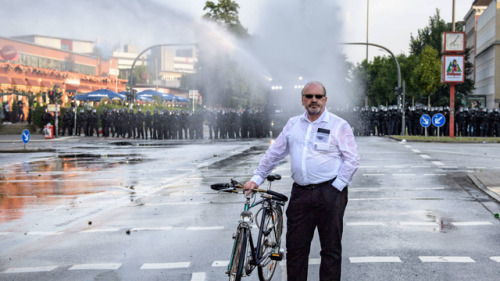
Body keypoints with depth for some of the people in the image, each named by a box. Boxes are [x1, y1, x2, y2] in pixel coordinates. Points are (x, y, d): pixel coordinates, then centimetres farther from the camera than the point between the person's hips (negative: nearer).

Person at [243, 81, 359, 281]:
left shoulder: (339, 125, 0)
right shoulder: (293, 124, 14)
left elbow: (352, 160, -2)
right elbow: (274, 153, 19)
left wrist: (336, 187, -9)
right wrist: (256, 179, 16)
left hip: (330, 194, -4)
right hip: (300, 193, 4)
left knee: (331, 248, 3)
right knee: (295, 247, 6)